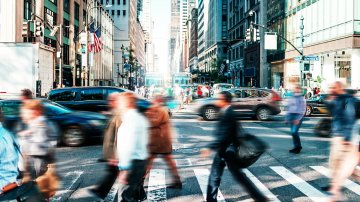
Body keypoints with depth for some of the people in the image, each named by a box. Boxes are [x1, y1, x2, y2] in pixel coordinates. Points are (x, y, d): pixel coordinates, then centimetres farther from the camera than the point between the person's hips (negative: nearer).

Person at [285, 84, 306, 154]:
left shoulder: (301, 98, -3)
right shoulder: (291, 98, 15)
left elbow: (303, 110, -8)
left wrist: (298, 119, -17)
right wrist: (287, 118, 17)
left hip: (298, 116, -6)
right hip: (291, 115, 6)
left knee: (294, 132, -15)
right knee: (293, 132, 7)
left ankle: (298, 146, -1)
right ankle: (297, 147, 17)